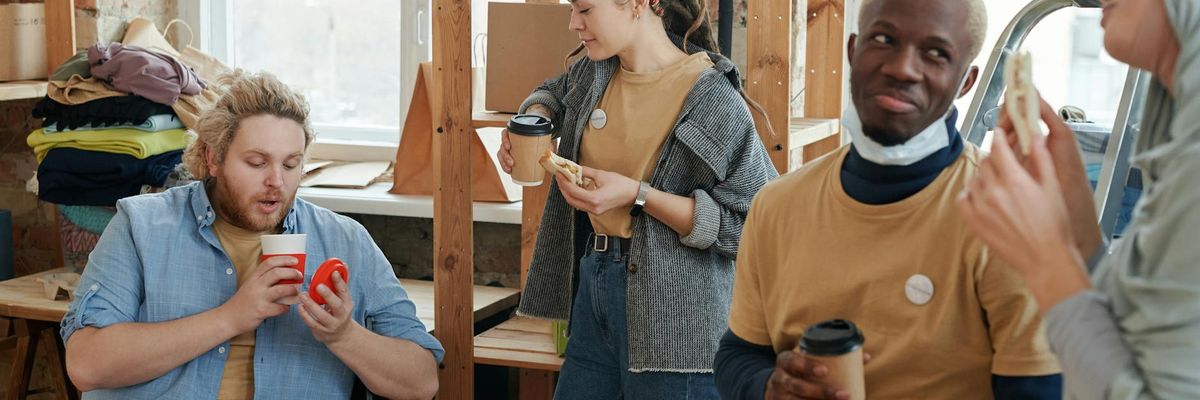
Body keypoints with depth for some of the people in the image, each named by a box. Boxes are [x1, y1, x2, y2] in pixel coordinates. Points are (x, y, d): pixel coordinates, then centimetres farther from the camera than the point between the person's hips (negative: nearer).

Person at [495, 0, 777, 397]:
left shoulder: (713, 99, -17)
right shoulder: (595, 71, 4)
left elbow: (751, 225, -19)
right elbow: (555, 92, 29)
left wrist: (637, 194, -22)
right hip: (592, 284, 7)